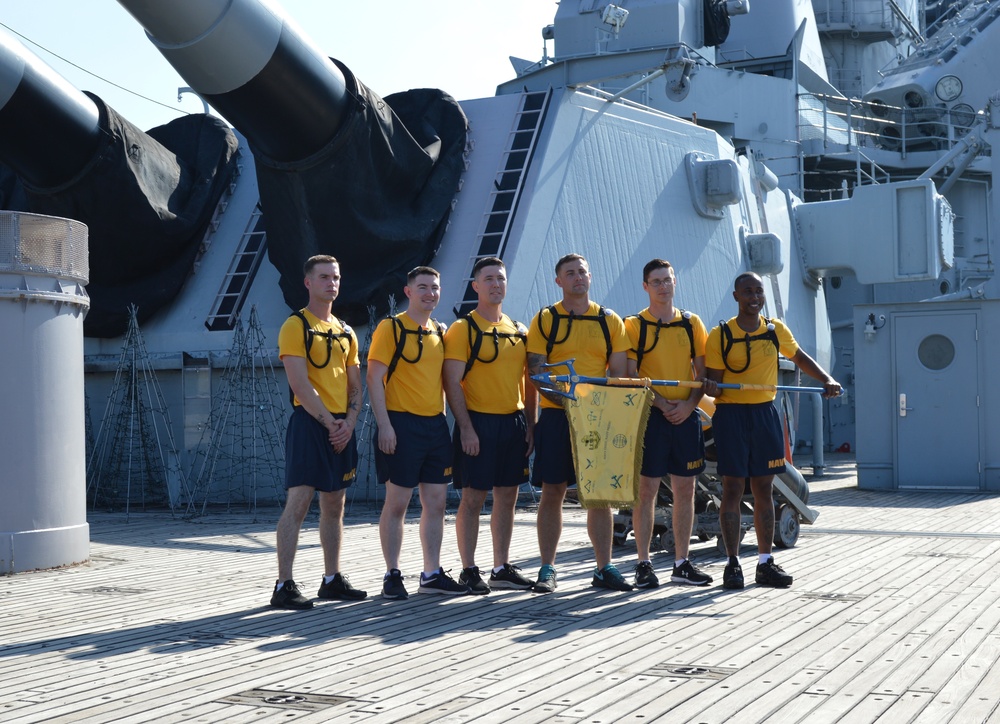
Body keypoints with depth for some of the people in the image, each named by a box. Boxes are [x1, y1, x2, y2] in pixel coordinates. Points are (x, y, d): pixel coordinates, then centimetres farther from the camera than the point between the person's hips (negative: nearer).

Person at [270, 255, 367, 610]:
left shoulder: (346, 332, 15)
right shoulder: (295, 326, -6)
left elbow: (355, 385, 14)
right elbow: (301, 385, -14)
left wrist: (349, 422, -3)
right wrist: (329, 422, -15)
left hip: (342, 428, 7)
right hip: (310, 424, -7)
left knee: (334, 506, 12)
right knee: (298, 503, -10)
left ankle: (333, 579, 20)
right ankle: (283, 586, -7)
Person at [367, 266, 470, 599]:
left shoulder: (440, 331, 14)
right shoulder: (391, 328, -5)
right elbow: (374, 378, -9)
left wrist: (451, 419, 13)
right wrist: (384, 425, -16)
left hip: (435, 424, 6)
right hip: (402, 424, -6)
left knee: (436, 502, 8)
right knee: (397, 502, -2)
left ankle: (432, 574, 16)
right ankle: (392, 575, 8)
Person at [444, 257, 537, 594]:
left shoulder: (519, 331, 12)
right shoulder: (462, 329, -5)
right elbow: (452, 383, -10)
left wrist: (530, 424, 8)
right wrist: (466, 428, -15)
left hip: (514, 422, 6)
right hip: (479, 423, -6)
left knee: (507, 497, 10)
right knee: (473, 498, -2)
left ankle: (502, 568, 19)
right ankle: (469, 570, 7)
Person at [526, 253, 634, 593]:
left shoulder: (610, 321, 9)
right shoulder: (545, 319, 3)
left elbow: (618, 374, 7)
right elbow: (536, 371, -4)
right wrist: (563, 398, -19)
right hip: (555, 415, -2)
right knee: (552, 491, 0)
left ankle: (604, 568, 11)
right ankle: (547, 569, 8)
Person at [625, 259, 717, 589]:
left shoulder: (692, 323, 10)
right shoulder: (634, 325, 0)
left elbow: (702, 371, 9)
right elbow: (630, 375, -5)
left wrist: (689, 404, -7)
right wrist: (660, 403, -15)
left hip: (686, 416, 4)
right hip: (650, 416, -3)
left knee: (685, 489, 7)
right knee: (646, 490, -2)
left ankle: (682, 562, 16)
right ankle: (644, 564, 5)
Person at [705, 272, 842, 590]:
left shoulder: (776, 330, 8)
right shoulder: (720, 335, -4)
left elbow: (799, 357, 23)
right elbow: (712, 381, -4)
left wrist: (827, 379, 9)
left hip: (765, 414, 4)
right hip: (731, 414, -4)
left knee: (763, 488, 8)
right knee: (732, 487, -2)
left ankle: (765, 563, 14)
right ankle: (733, 563, 4)